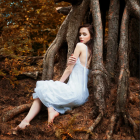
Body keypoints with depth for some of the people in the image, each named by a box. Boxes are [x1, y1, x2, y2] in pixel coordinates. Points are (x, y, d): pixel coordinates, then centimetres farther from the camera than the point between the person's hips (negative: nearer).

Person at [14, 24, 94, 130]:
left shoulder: (80, 46, -6)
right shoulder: (91, 51, 18)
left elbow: (69, 70, -2)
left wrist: (58, 83, 8)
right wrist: (70, 63, -6)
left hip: (75, 92, -9)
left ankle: (51, 109, -8)